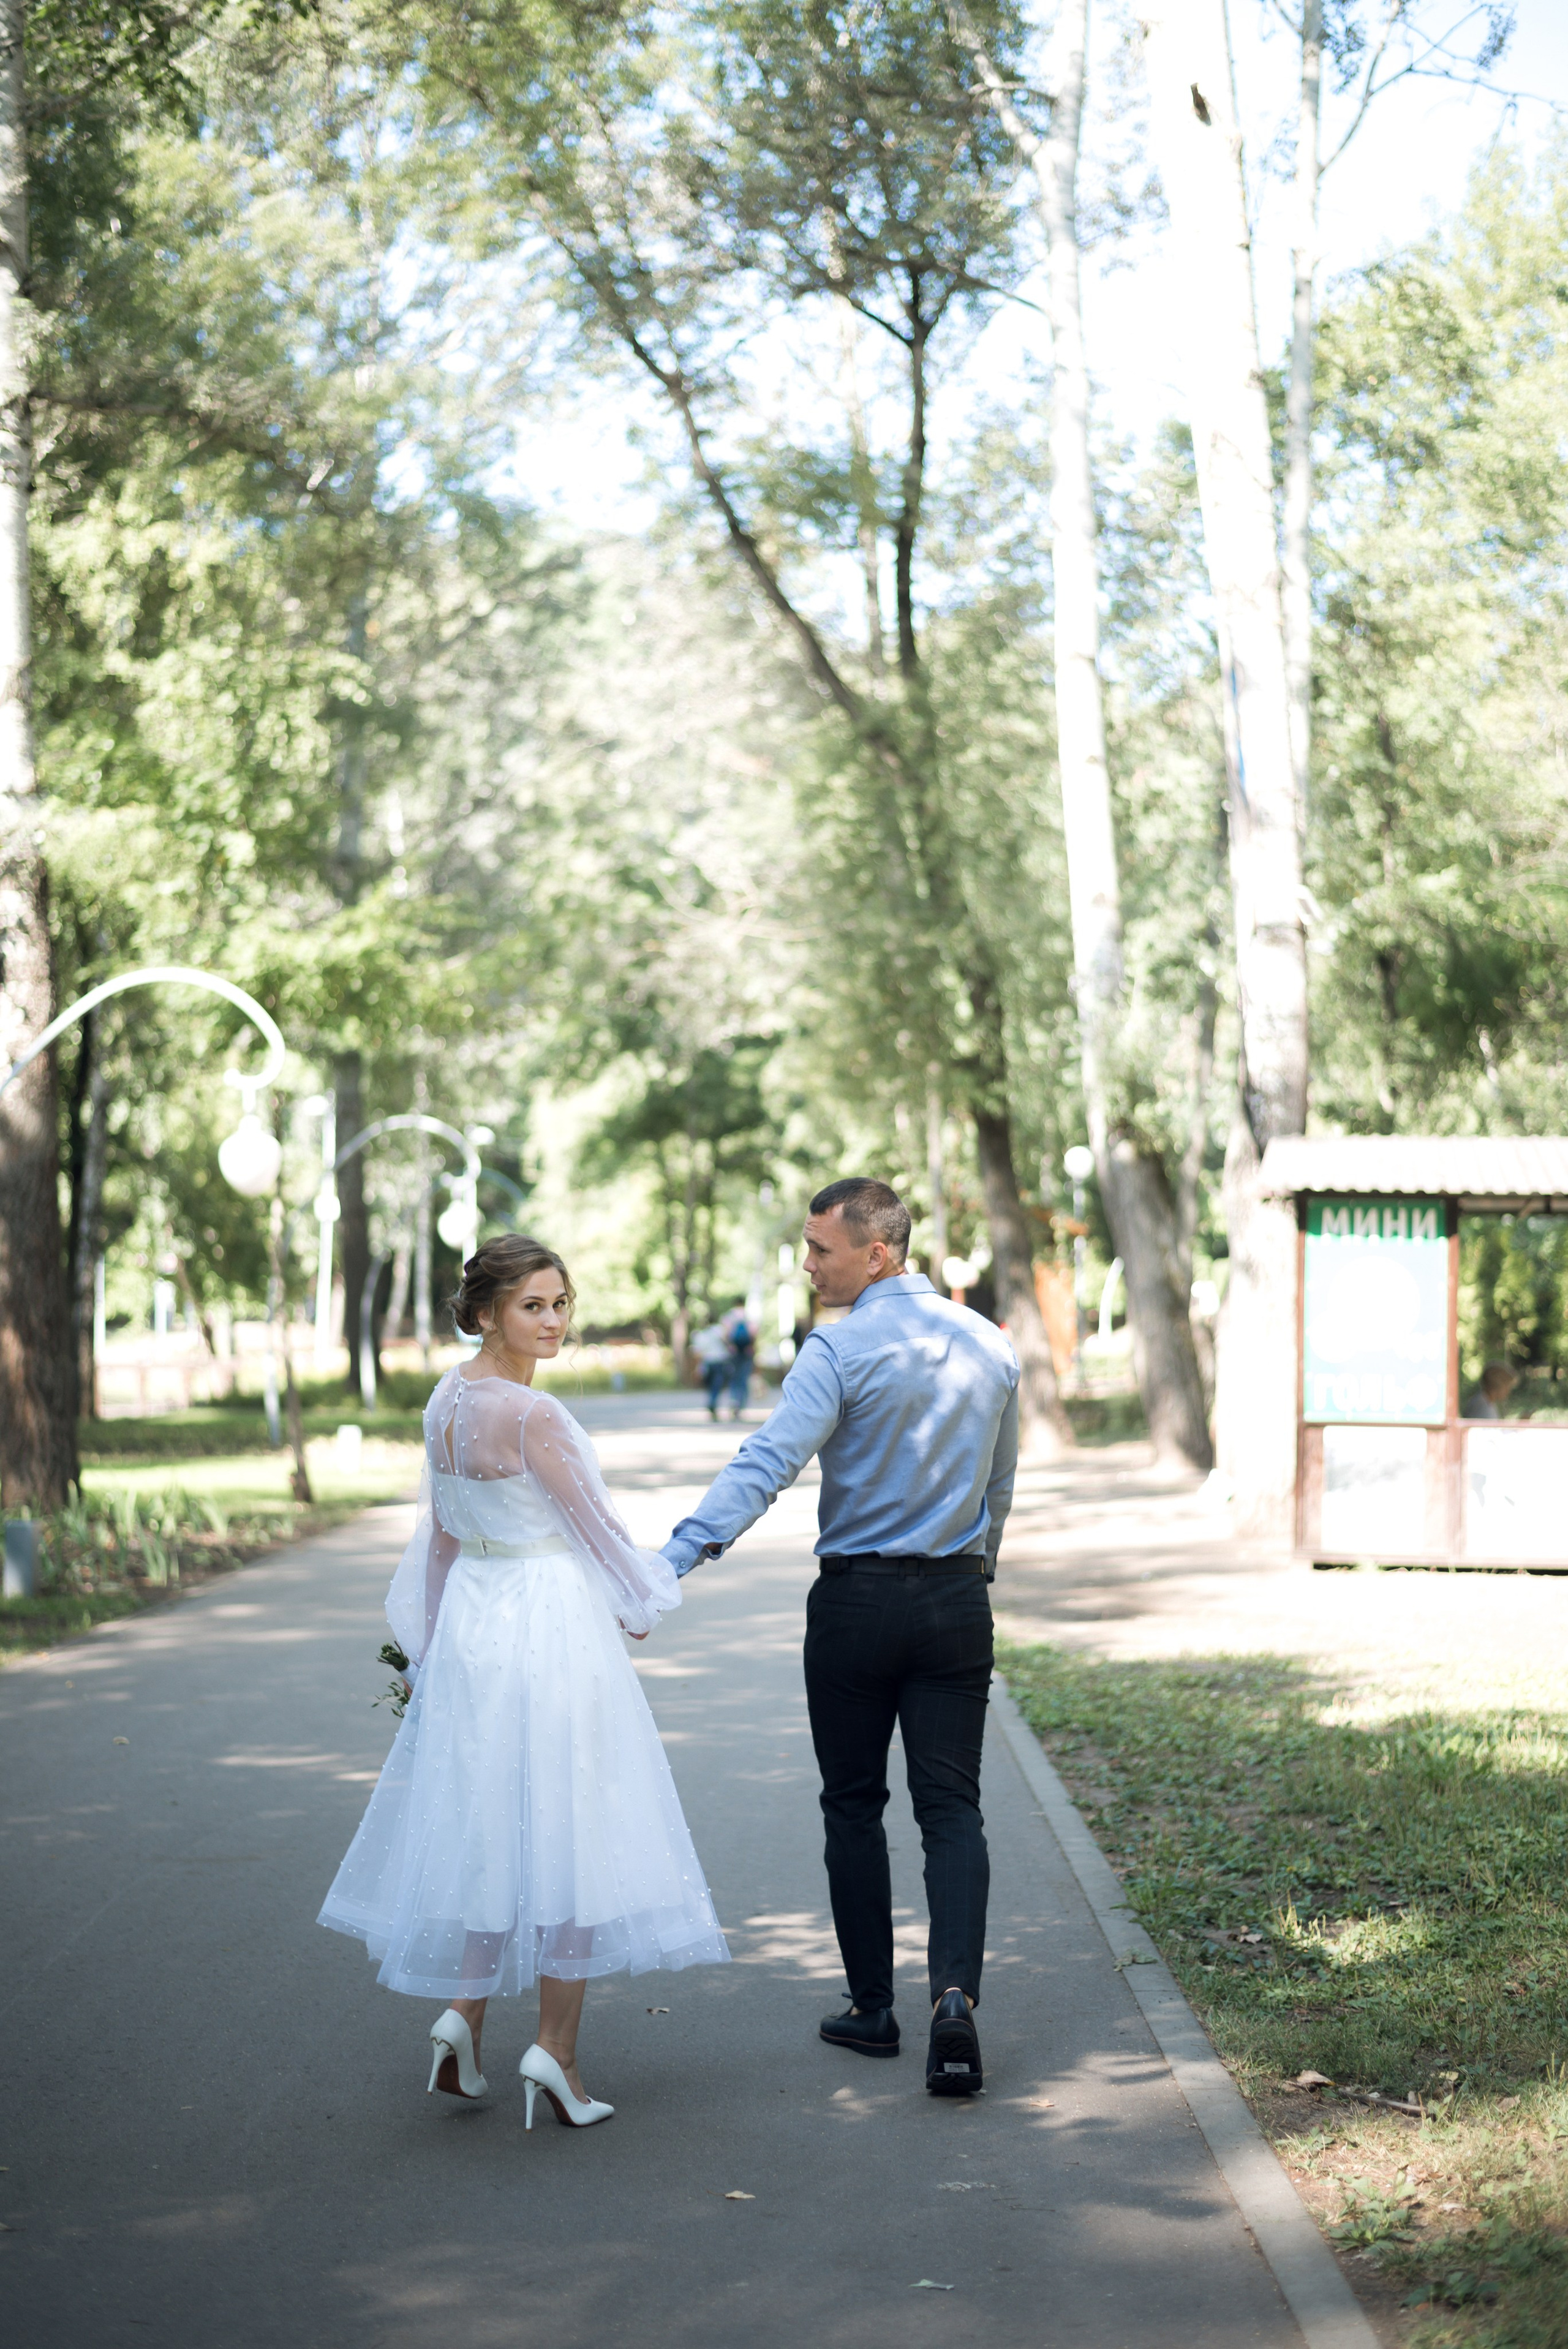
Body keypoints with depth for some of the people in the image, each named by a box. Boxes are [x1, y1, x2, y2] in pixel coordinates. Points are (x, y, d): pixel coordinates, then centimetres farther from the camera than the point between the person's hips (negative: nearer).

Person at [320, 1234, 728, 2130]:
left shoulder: (445, 1400, 6)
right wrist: (641, 1604, 8)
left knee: (485, 1827, 17)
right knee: (565, 1829, 0)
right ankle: (557, 2049, 3)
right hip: (552, 1626, -8)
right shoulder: (533, 1415, -19)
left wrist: (435, 1642, 22)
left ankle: (463, 2015, 13)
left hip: (471, 1621, 8)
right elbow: (594, 1524, -10)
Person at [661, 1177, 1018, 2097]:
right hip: (958, 1603, 4)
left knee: (854, 1805, 10)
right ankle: (955, 1995, -16)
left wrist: (668, 1565, -29)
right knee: (953, 1807, 3)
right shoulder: (991, 1347, 7)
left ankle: (874, 2009, 17)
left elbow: (765, 1467, -23)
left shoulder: (842, 1349, -13)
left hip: (856, 1600, -4)